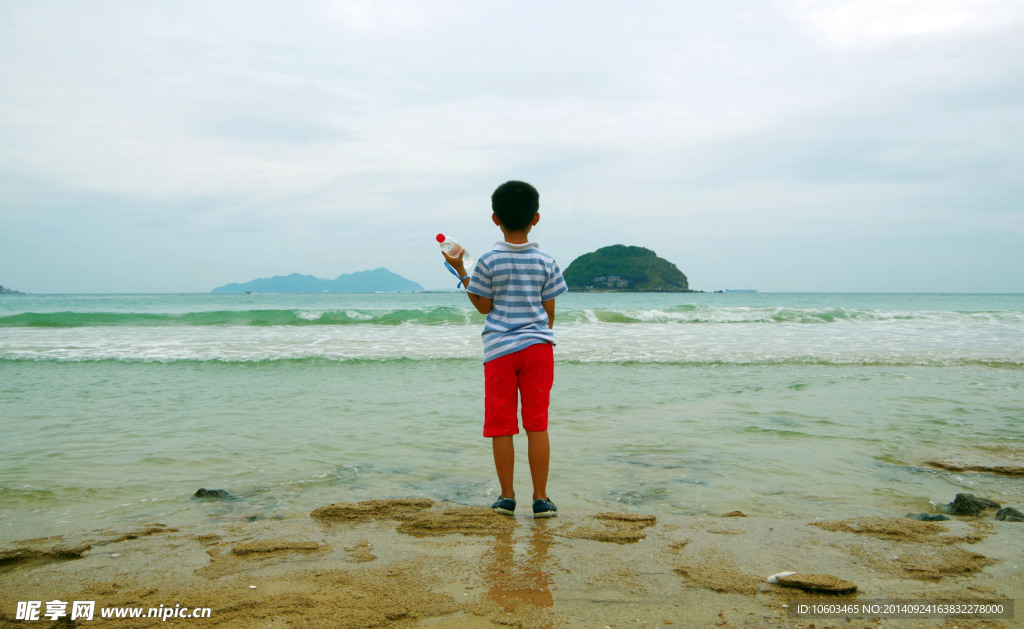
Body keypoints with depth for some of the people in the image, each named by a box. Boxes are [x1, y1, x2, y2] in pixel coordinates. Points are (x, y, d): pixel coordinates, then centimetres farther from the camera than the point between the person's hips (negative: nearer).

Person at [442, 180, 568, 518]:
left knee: (501, 426, 6)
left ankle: (507, 497, 12)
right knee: (537, 424, 5)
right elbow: (549, 311, 4)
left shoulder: (488, 261, -5)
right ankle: (541, 499, 9)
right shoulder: (545, 262, 0)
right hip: (537, 346, 1)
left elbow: (483, 306, 3)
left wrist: (460, 270, 9)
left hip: (500, 349, -1)